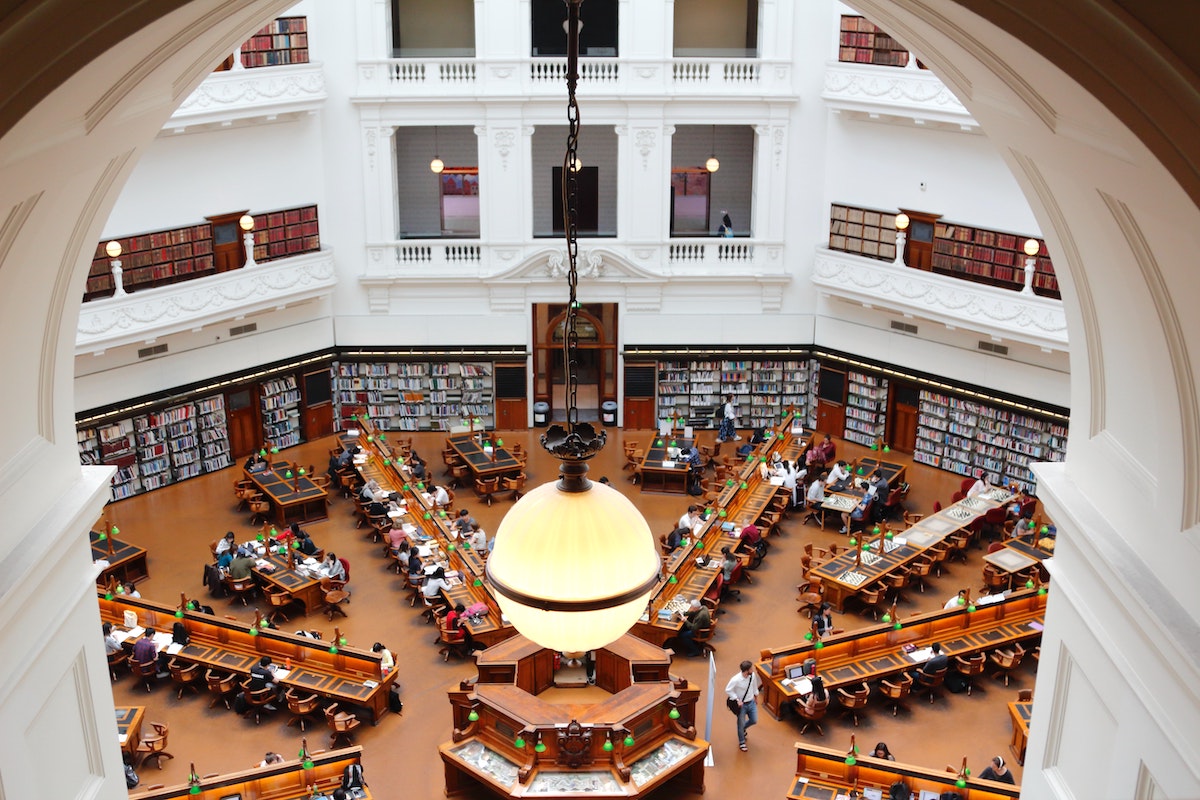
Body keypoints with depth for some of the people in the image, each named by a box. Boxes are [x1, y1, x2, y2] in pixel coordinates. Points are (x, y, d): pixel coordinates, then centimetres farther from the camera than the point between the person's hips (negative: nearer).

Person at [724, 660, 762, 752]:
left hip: (751, 702, 5)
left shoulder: (753, 675, -15)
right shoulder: (736, 680, -32)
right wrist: (737, 700, -21)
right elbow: (728, 690, -18)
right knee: (741, 724, 12)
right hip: (741, 705, -5)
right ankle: (742, 742, 37)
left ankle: (743, 729, 51)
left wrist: (756, 697, 17)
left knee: (754, 721, 18)